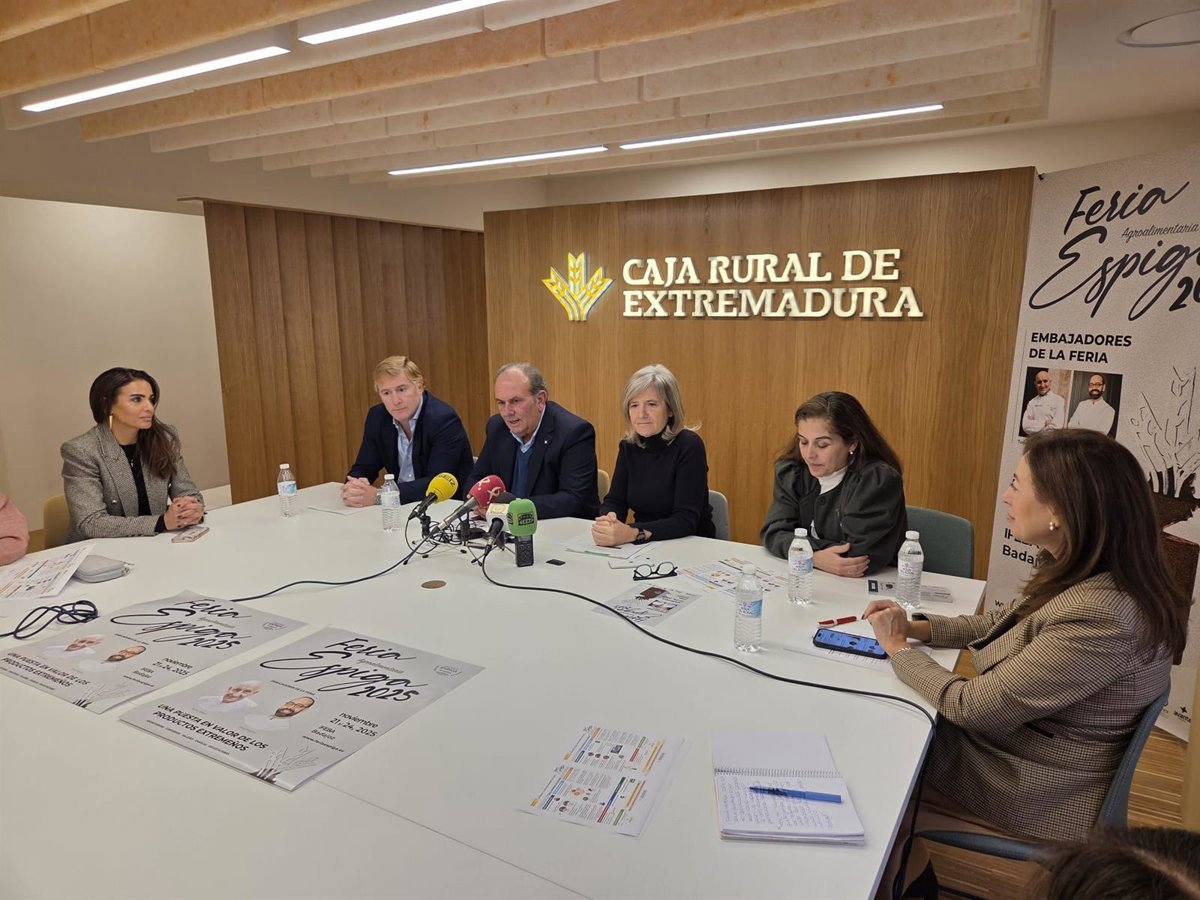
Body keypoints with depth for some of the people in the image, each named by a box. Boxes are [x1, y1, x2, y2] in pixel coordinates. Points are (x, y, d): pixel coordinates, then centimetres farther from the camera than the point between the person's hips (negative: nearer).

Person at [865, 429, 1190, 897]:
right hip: (1011, 738, 8)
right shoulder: (1085, 577, -5)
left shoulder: (1099, 616, -35)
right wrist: (916, 625, -2)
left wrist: (898, 648, -12)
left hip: (1035, 793, -8)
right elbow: (999, 624, 12)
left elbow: (973, 708, -27)